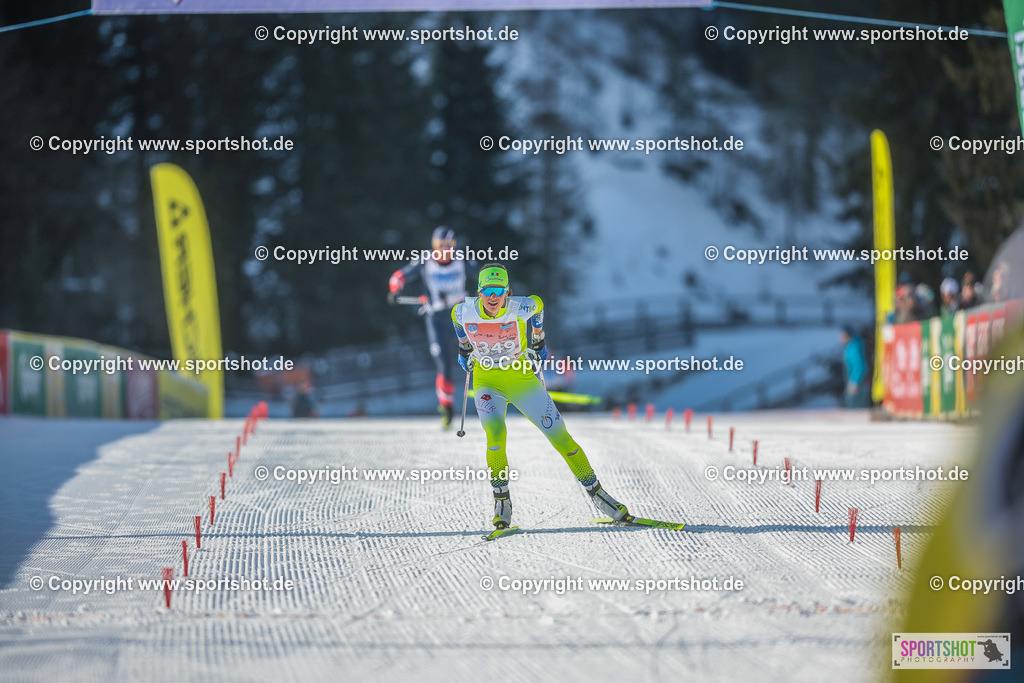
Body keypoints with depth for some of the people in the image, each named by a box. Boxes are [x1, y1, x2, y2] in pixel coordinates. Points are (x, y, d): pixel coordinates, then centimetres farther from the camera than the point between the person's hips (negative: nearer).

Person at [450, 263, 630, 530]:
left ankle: (596, 493, 12)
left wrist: (538, 340, 14)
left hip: (521, 376, 0)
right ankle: (501, 501, -6)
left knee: (559, 436, -3)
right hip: (486, 380, 0)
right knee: (496, 434, -25)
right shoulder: (464, 311, -18)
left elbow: (537, 304, 2)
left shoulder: (520, 308, -22)